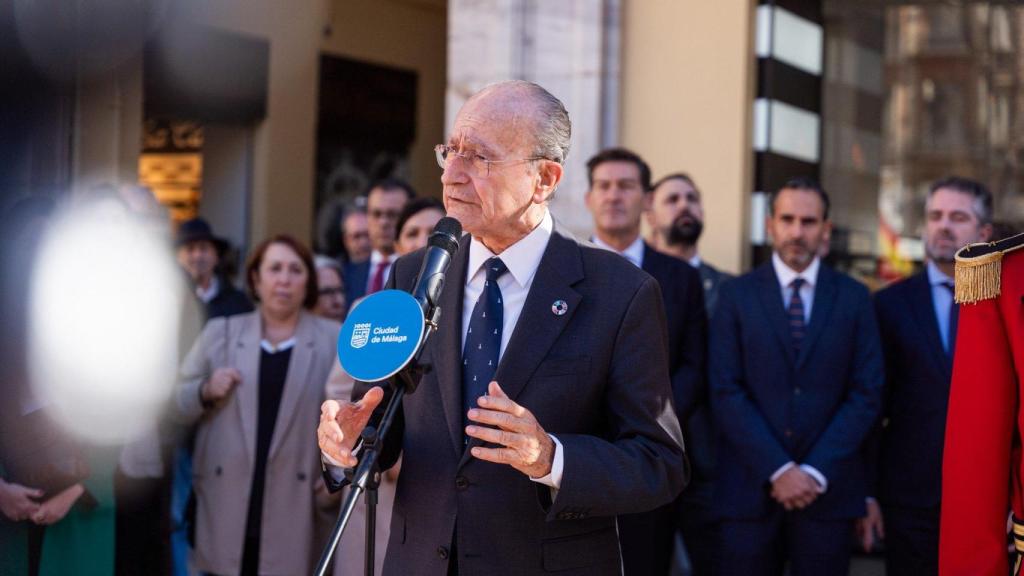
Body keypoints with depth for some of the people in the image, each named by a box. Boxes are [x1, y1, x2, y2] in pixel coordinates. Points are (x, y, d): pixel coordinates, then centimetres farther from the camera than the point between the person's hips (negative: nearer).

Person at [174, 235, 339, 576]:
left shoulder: (333, 339, 5)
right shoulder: (220, 332, 10)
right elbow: (176, 405, 12)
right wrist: (206, 391, -7)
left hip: (294, 509, -1)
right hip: (226, 504, 1)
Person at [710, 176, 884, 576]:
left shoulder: (854, 298, 7)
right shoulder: (736, 296, 4)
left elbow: (867, 394, 1)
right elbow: (726, 393, -3)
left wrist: (817, 472, -8)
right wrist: (777, 469, -12)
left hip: (828, 489, 1)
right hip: (750, 487, -1)